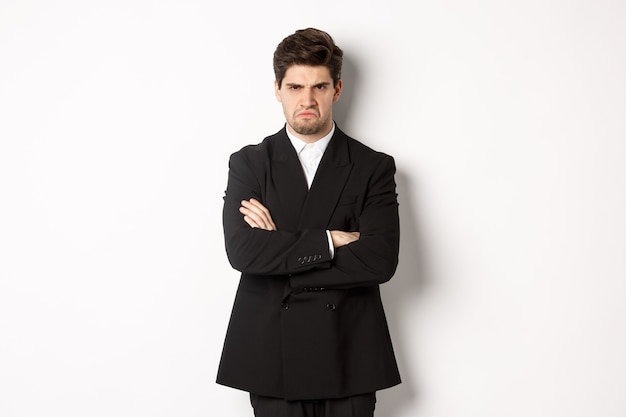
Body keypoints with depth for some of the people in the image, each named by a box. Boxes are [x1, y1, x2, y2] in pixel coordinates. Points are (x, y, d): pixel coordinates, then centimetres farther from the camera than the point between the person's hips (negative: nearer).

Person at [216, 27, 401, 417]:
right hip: (272, 356, 0)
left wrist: (280, 249, -12)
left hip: (350, 358, 0)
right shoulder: (249, 164, 4)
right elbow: (242, 252, -11)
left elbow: (381, 260, -12)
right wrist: (330, 240, -14)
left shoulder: (373, 167, 2)